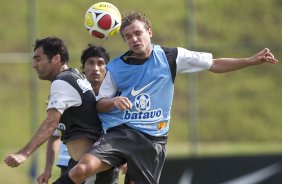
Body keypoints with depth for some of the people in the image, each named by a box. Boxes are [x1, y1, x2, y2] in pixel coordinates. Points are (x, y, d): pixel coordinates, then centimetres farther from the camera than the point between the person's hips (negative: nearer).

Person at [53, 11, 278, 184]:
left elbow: (215, 64, 5)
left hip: (152, 139, 0)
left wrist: (253, 60, -3)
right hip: (120, 132, 0)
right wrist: (113, 101, -15)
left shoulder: (171, 57, 3)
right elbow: (99, 105, 8)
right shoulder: (116, 67, 4)